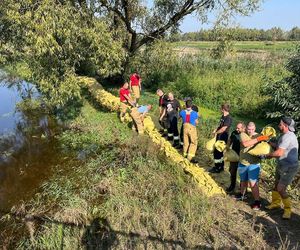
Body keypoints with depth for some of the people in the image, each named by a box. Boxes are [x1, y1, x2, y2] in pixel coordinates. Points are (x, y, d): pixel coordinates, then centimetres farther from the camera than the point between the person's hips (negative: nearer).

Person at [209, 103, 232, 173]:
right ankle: (221, 166, 31)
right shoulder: (223, 116, 10)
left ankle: (217, 168, 10)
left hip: (223, 137, -9)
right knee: (219, 151, 17)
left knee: (217, 152, -3)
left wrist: (216, 133, -10)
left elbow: (223, 129, -24)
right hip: (219, 137, 9)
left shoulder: (228, 118, -20)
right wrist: (215, 130, 2)